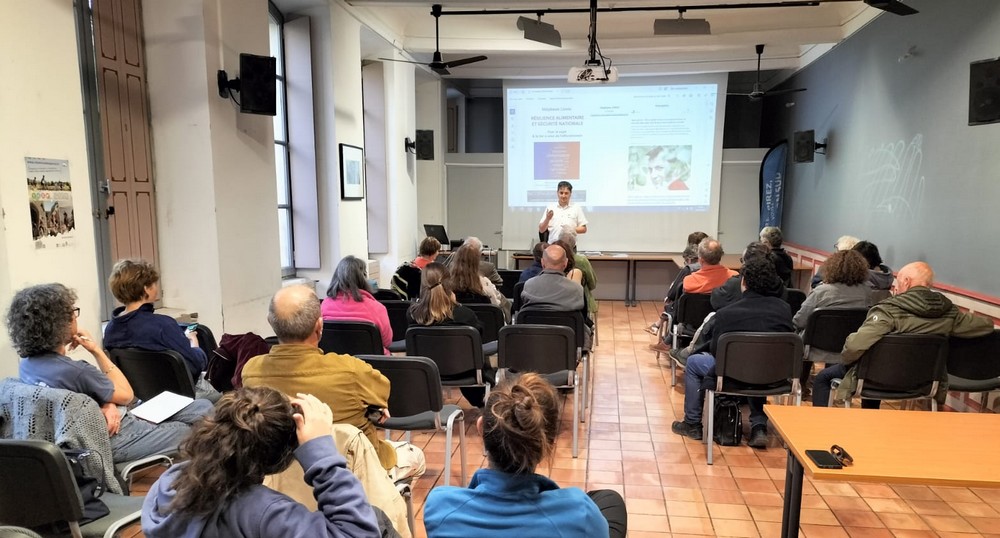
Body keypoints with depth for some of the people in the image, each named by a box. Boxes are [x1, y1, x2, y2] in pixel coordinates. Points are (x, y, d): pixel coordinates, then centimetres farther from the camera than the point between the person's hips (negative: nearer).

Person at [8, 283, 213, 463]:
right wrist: (97, 351, -10)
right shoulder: (75, 371, -31)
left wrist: (106, 404, -12)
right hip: (114, 438, -9)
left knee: (203, 407, 11)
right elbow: (126, 395, -12)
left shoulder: (27, 365, -3)